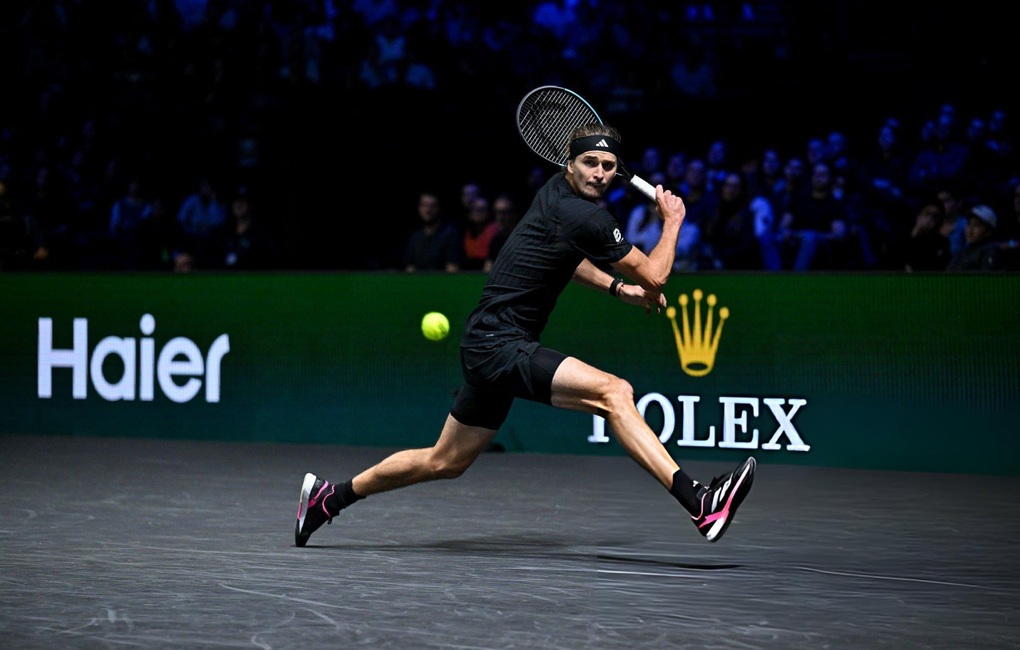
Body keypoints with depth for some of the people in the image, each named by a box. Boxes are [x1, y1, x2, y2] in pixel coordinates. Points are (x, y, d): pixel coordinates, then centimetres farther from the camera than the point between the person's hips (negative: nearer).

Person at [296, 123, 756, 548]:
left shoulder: (558, 192, 10)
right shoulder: (585, 216, -18)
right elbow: (653, 277, -9)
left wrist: (618, 288, 21)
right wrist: (672, 221, 6)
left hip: (487, 345, 10)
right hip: (501, 344, -10)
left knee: (445, 462, 21)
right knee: (614, 391, -25)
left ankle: (329, 497, 33)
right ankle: (699, 502, -35)